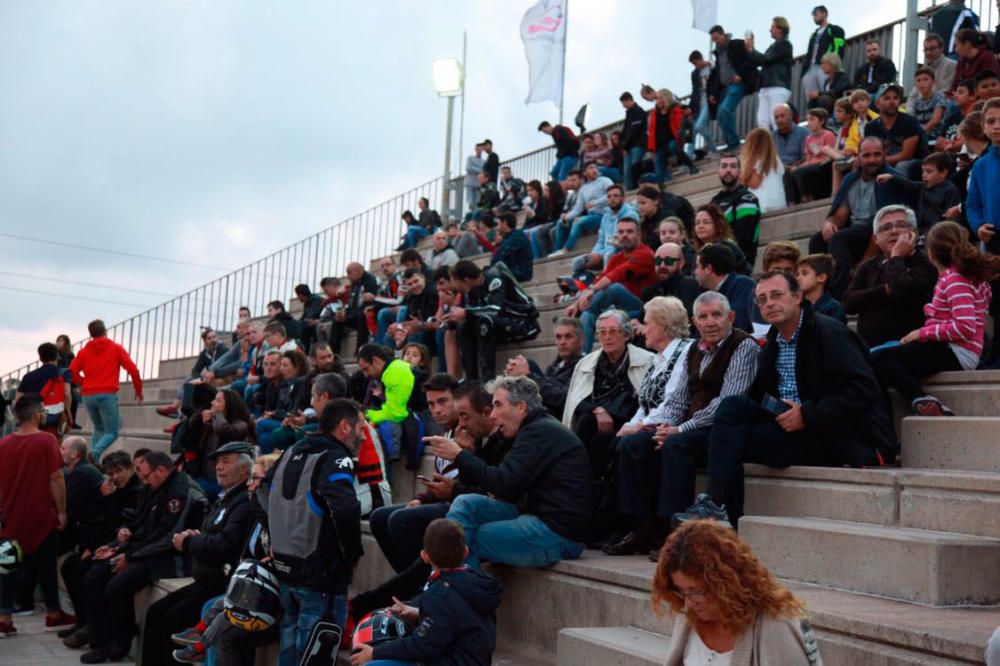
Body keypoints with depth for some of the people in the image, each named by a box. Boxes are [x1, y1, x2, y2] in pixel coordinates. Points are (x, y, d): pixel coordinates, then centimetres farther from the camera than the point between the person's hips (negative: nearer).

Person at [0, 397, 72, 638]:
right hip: (42, 516, -3)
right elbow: (56, 478, -15)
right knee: (46, 567, 8)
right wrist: (61, 511, -8)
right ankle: (53, 614, 20)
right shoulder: (46, 440, -12)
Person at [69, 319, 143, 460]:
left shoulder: (84, 351, 11)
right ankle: (95, 453, -26)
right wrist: (138, 390, 10)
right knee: (112, 433, 2)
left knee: (99, 429, 23)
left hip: (88, 396, 4)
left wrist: (85, 383, 17)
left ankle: (93, 460, 5)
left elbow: (72, 372, 0)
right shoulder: (116, 348, 5)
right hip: (107, 395, -4)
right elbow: (132, 370, -2)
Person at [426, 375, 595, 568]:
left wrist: (459, 455, -13)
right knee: (465, 503, 0)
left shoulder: (541, 431, -13)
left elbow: (504, 483, -20)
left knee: (466, 541, -9)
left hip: (558, 535, -10)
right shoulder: (543, 429, 19)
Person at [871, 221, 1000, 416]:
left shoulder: (954, 280, -12)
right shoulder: (970, 274, 17)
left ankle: (922, 401, -37)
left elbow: (966, 327, -23)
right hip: (951, 351, 11)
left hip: (956, 354, -11)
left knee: (878, 359, -22)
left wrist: (923, 332, -17)